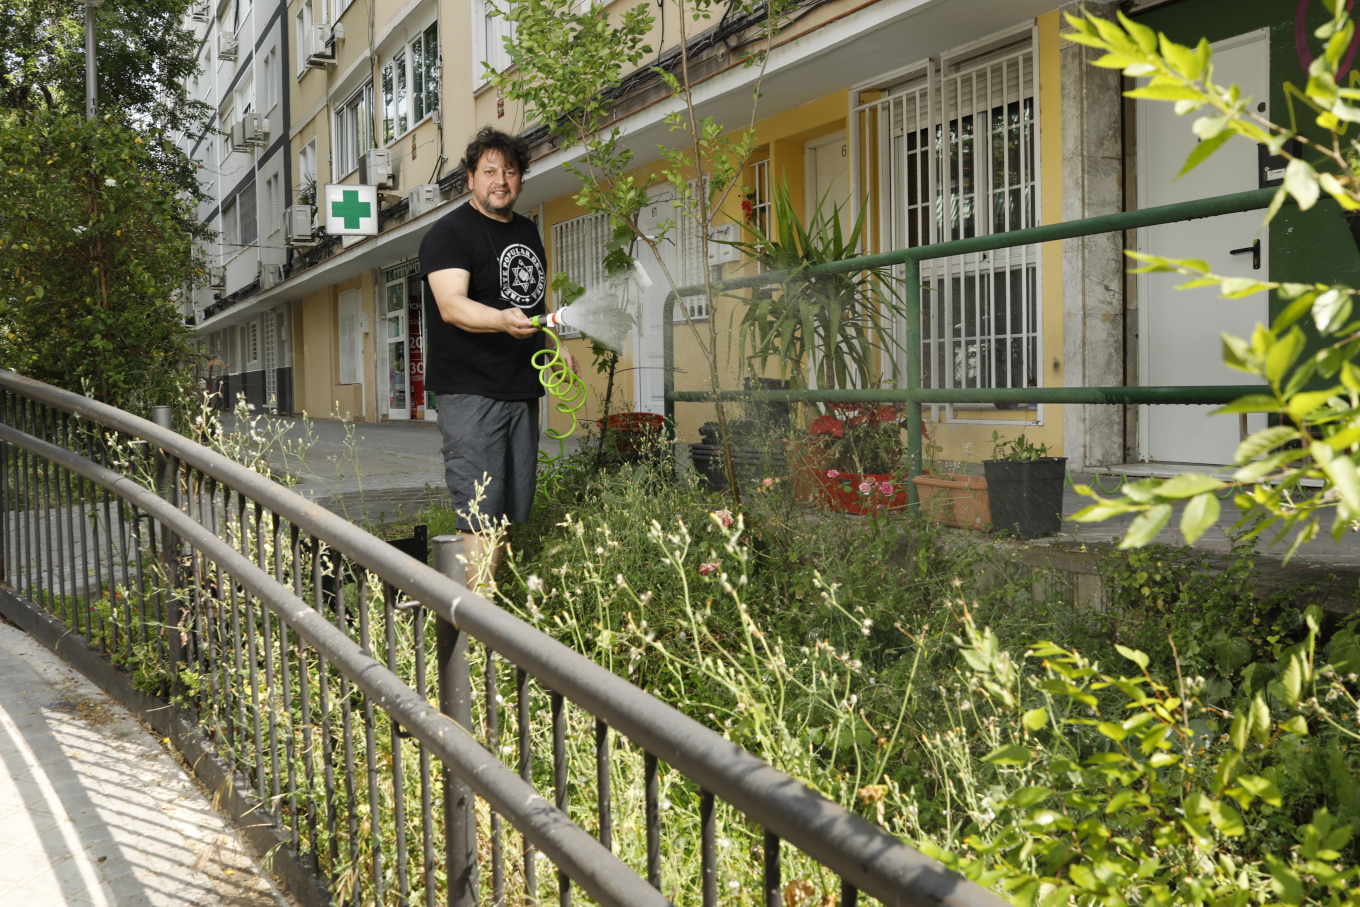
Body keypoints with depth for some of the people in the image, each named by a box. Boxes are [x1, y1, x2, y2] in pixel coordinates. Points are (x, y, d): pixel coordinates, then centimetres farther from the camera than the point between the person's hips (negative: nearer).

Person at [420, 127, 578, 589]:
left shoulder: (527, 231, 18)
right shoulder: (448, 233, -6)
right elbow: (452, 305, -23)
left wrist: (557, 347, 20)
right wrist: (502, 320, -40)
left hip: (521, 389, 8)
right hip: (470, 392, -7)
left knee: (511, 511, 9)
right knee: (481, 515, -11)